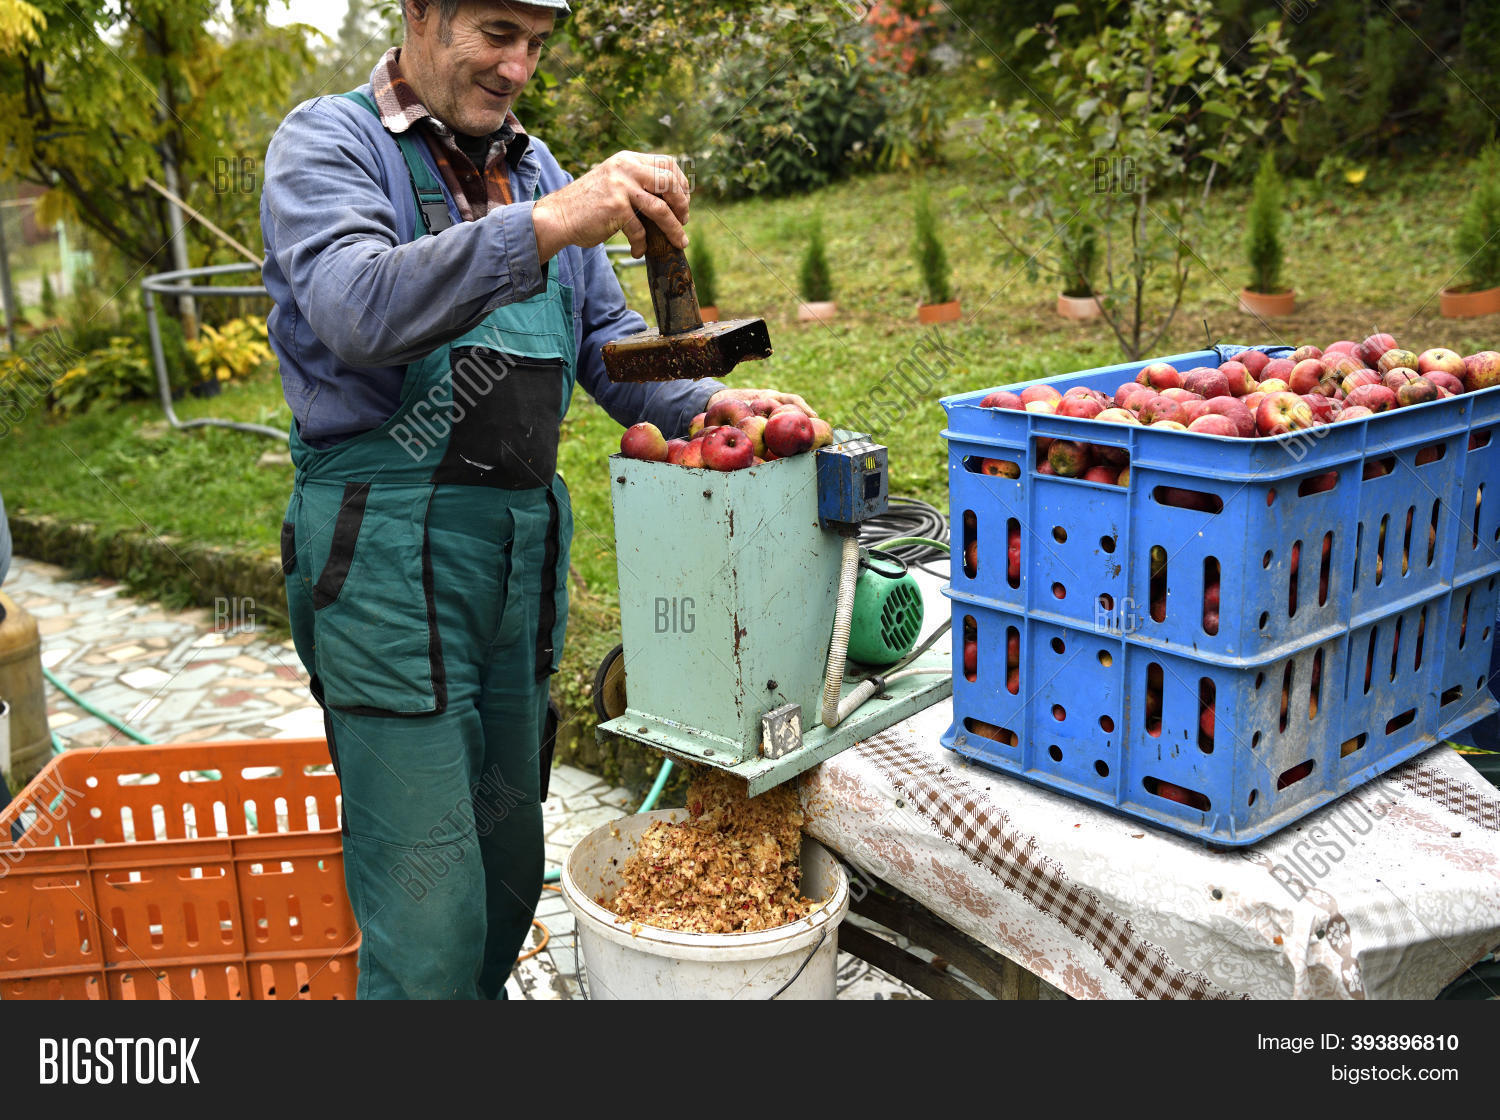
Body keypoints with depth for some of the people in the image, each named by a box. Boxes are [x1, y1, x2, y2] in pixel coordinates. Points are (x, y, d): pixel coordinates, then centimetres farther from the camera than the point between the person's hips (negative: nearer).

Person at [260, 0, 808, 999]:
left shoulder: (531, 164, 15)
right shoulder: (329, 142, -5)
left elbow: (605, 341, 16)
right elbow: (357, 309, -25)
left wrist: (705, 404, -3)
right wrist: (546, 224, -35)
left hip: (525, 542, 7)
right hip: (390, 551, -6)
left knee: (510, 860, 18)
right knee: (429, 908, -4)